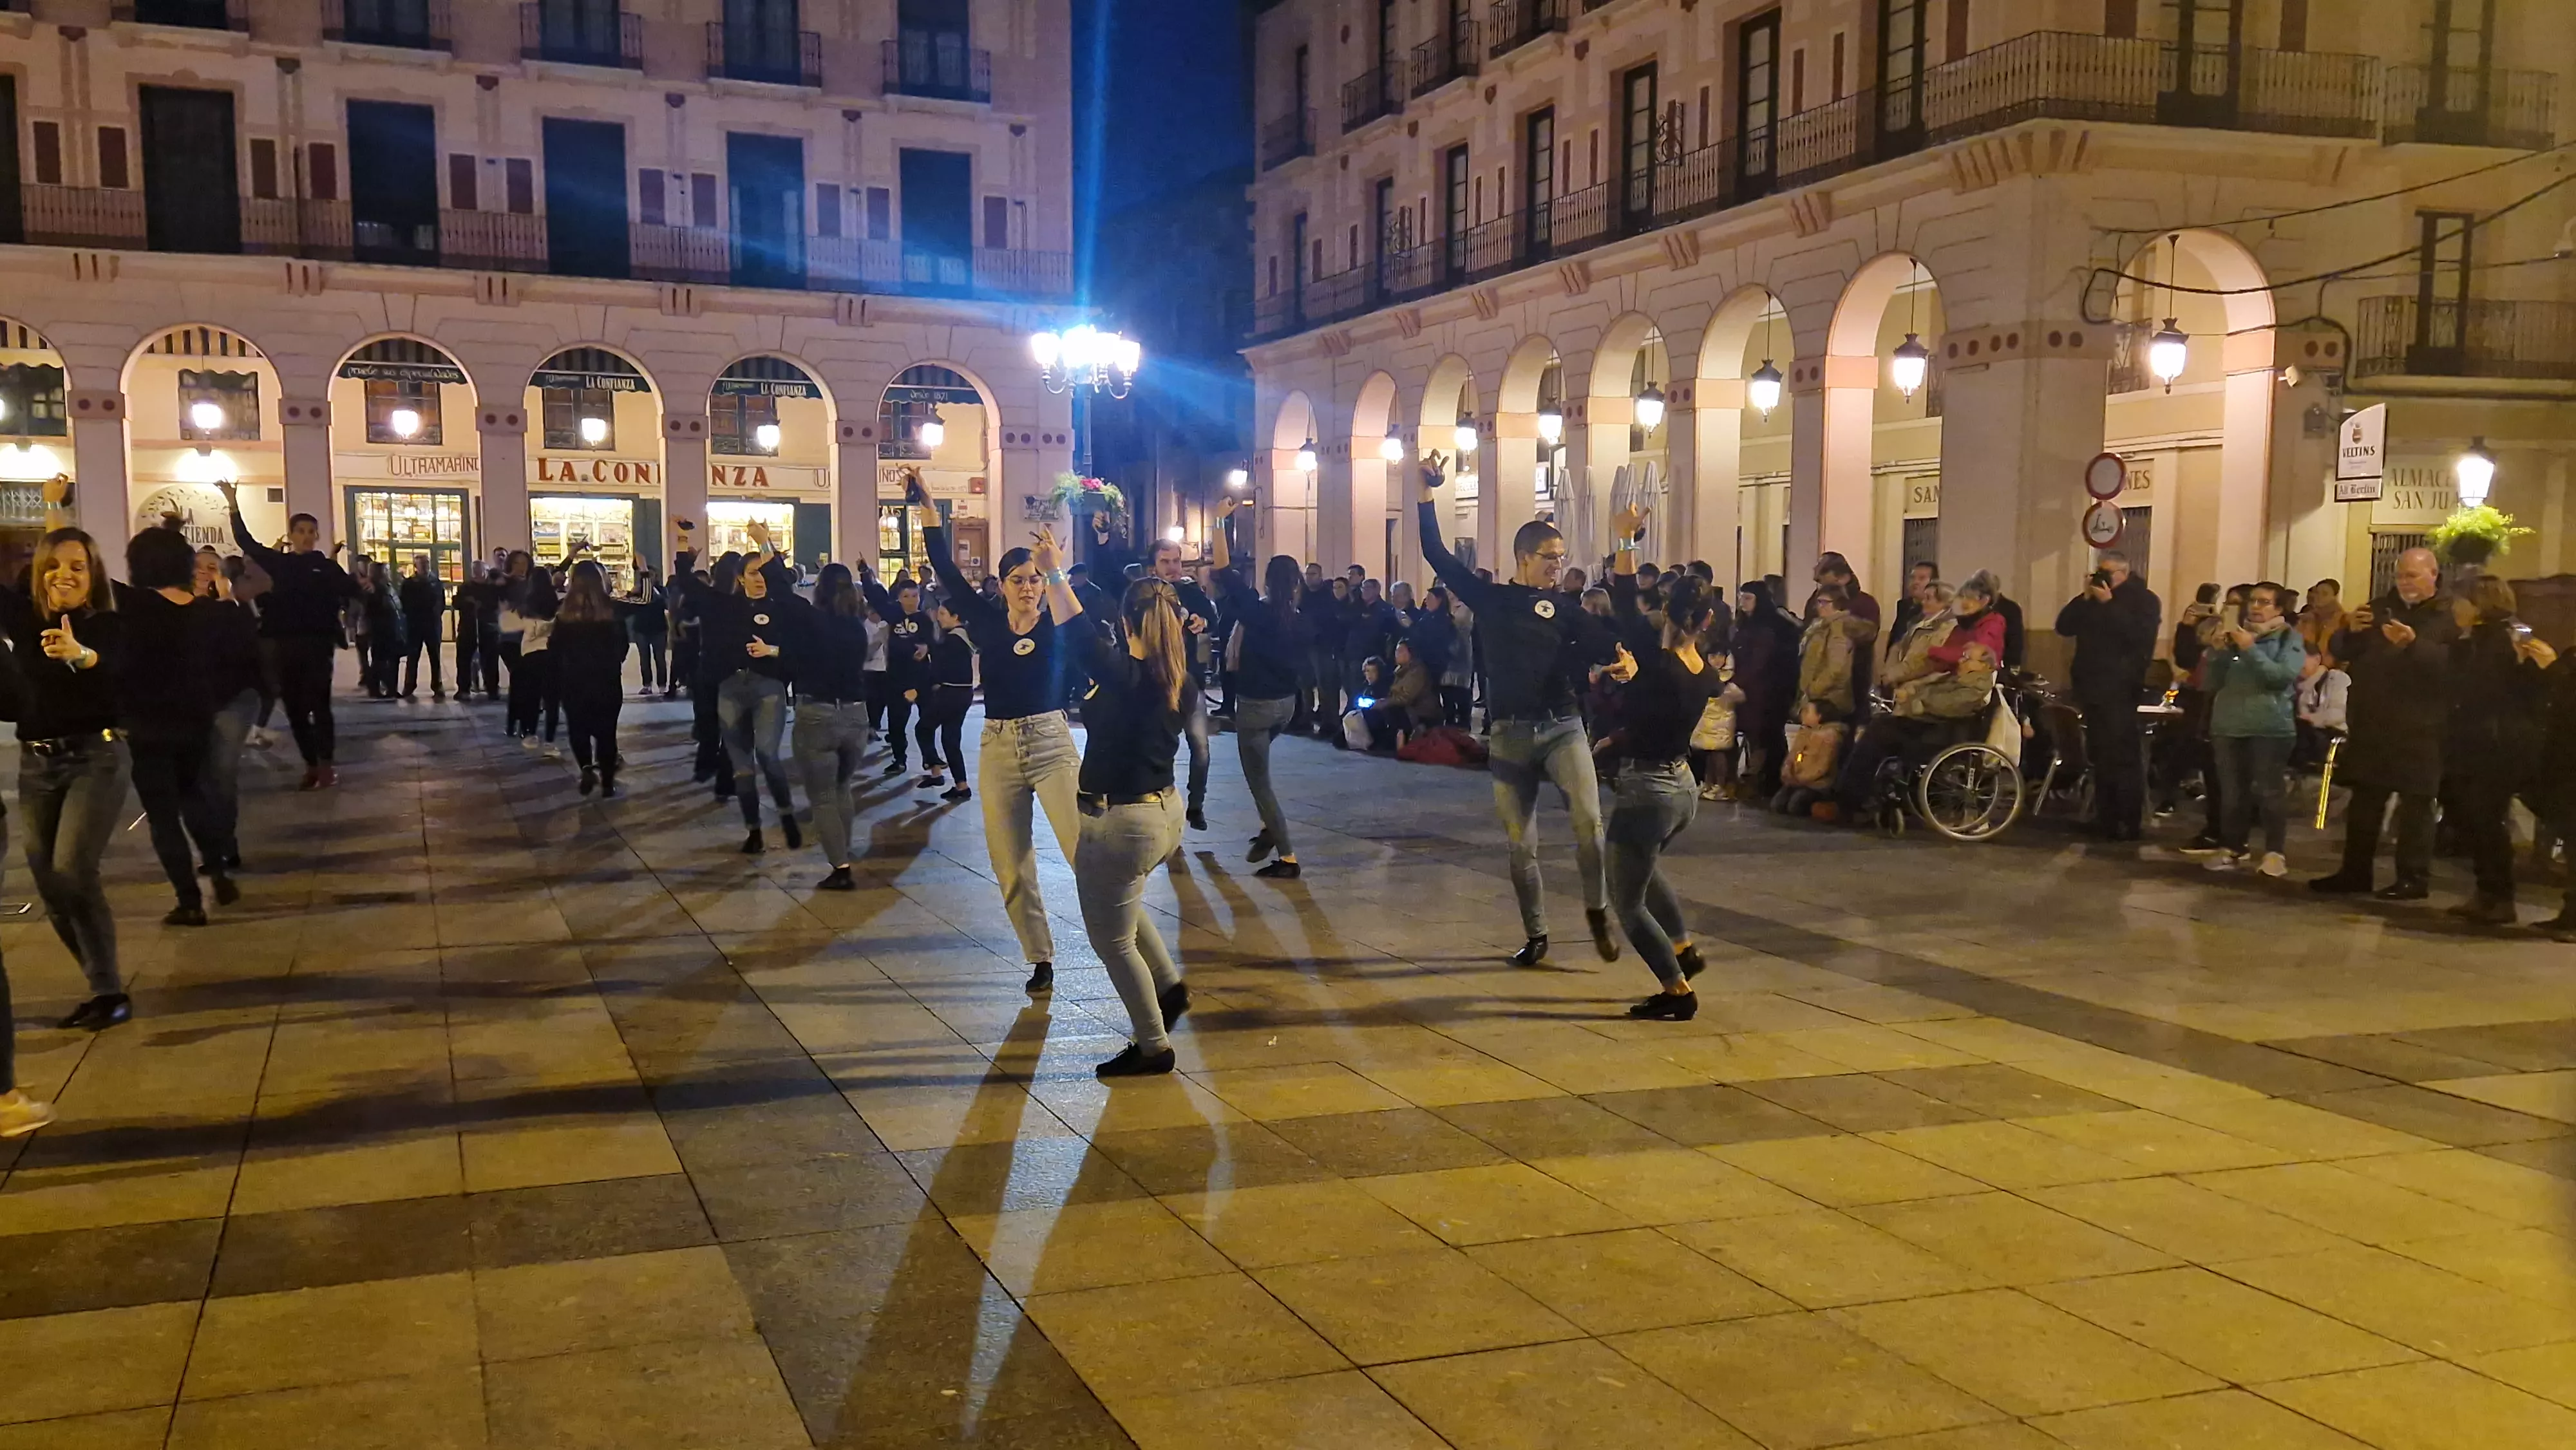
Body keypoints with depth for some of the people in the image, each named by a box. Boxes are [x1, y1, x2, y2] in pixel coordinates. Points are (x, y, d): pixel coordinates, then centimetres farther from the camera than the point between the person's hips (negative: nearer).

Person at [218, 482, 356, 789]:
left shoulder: (327, 567, 2)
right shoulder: (278, 562, 10)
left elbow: (352, 592, -9)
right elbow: (245, 541, 13)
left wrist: (364, 587, -28)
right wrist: (234, 505, 8)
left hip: (317, 644, -4)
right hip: (285, 645, 4)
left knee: (318, 705, -7)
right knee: (295, 709, 7)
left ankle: (327, 766, 1)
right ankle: (311, 766, 18)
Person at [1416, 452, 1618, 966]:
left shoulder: (1568, 609, 7)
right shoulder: (1492, 599, 4)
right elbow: (1438, 556, 1)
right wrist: (1426, 494, -4)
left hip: (1563, 727, 0)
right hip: (1511, 734, 0)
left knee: (1589, 819, -23)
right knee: (1521, 844, 6)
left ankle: (1597, 910, -2)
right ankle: (1536, 937, 21)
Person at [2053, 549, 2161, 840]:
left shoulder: (2144, 599, -1)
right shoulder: (2091, 599, 18)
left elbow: (2138, 635, -18)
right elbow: (2064, 626, 7)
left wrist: (2109, 604, -16)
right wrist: (2085, 598, -5)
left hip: (2120, 689, -6)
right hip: (2091, 687, 6)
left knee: (2123, 757, -10)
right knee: (2100, 757, 8)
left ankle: (2129, 824, -8)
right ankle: (2105, 819, 13)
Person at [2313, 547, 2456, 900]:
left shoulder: (2450, 615, -4)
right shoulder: (2380, 608, 13)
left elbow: (2453, 665, -20)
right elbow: (2339, 651, 11)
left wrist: (2414, 644, -29)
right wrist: (2350, 631, -9)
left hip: (2420, 728, -6)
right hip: (2372, 723, 6)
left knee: (2415, 802, -1)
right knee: (2364, 800, 10)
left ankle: (2415, 877, 6)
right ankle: (2355, 871, 18)